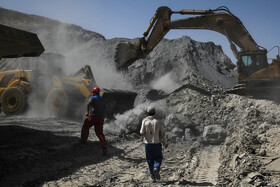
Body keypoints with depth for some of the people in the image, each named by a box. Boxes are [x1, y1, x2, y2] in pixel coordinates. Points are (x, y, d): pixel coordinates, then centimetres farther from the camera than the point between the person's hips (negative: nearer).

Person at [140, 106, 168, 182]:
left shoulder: (144, 121, -6)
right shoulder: (157, 121, -5)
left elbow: (142, 132, -12)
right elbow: (163, 133, -6)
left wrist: (141, 130, 11)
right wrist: (165, 142, 6)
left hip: (148, 143, 1)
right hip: (157, 143, 0)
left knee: (150, 161, 11)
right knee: (158, 159, 14)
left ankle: (153, 177, 8)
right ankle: (156, 168, -15)